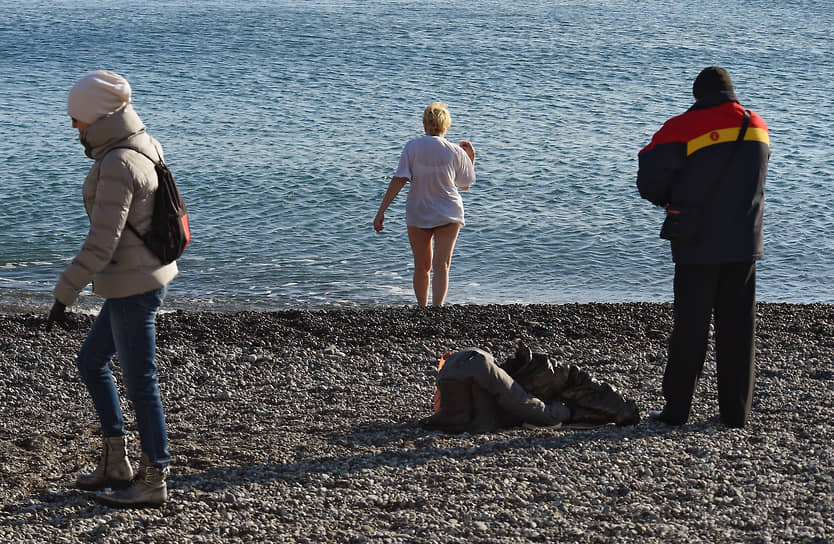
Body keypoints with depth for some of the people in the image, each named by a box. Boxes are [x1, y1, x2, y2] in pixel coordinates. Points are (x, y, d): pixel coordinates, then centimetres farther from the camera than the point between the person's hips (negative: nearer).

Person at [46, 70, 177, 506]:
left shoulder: (118, 166, -22)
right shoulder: (141, 149, 7)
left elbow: (102, 243, -25)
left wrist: (64, 295, -21)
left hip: (133, 286, -10)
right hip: (145, 277, 10)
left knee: (139, 382, 2)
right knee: (90, 362, 19)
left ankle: (154, 481, 14)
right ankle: (115, 463, 26)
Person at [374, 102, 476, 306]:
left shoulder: (412, 147, -6)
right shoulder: (455, 152, -3)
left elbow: (398, 180, -12)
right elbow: (465, 185, 10)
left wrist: (381, 212, -11)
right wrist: (471, 157, 20)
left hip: (418, 213, 1)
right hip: (448, 213, -1)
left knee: (422, 267, 14)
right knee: (441, 265, -6)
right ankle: (437, 308, -24)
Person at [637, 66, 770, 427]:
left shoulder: (684, 128, -11)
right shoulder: (758, 128, 6)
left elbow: (650, 178, -15)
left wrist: (666, 200, 7)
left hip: (698, 247, -3)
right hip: (744, 244, 4)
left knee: (690, 328, 3)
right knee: (738, 327, 8)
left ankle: (676, 408, 7)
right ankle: (736, 411, 10)